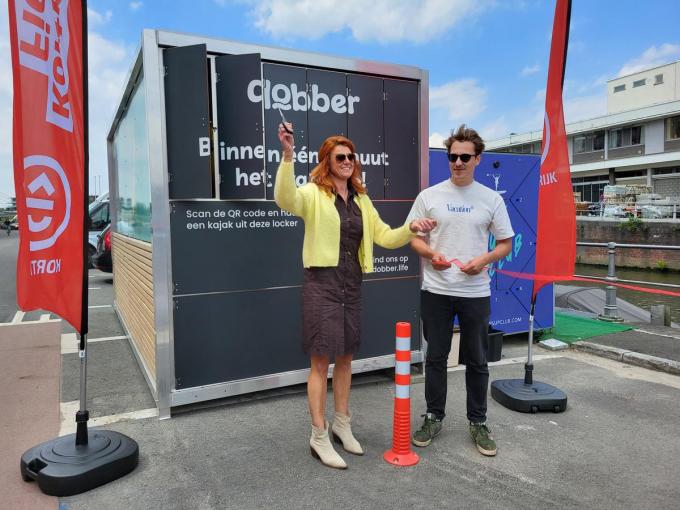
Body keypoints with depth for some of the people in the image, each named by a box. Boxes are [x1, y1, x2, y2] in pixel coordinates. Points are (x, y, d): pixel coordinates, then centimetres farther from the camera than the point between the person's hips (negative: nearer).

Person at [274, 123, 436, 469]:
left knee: (345, 357, 15)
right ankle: (319, 437, 13)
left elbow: (384, 237, 15)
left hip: (351, 284, 6)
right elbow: (286, 200, -29)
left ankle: (342, 425, 32)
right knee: (321, 360, 0)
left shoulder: (361, 199, 13)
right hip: (322, 283, -6)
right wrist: (287, 155, -40)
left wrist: (411, 228, -3)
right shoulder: (314, 193, -6)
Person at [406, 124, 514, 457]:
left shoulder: (492, 199, 3)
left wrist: (484, 259, -13)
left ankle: (477, 422, 26)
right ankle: (434, 417, 26)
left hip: (475, 292, 0)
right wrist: (432, 254, -16)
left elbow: (505, 243, 6)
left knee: (476, 361, 10)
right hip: (436, 291, 0)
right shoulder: (429, 196, 2)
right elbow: (414, 237, 5)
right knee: (435, 358, 10)